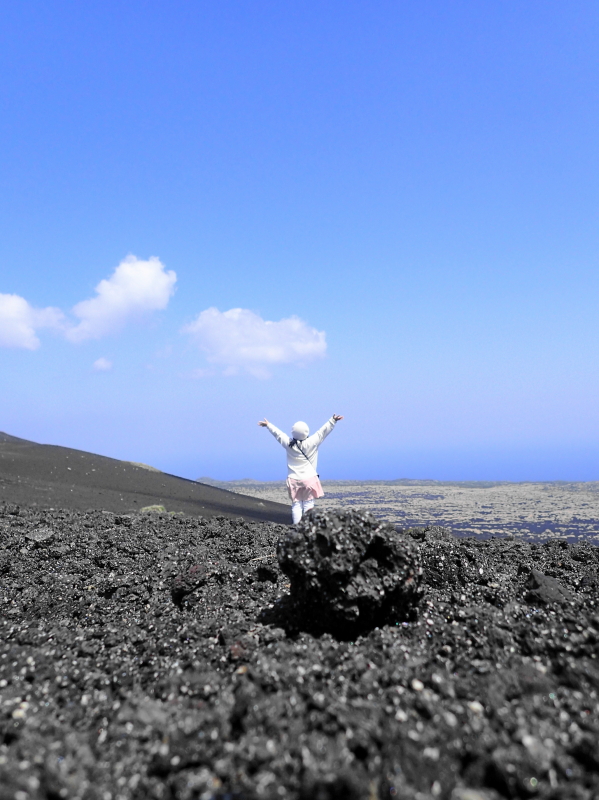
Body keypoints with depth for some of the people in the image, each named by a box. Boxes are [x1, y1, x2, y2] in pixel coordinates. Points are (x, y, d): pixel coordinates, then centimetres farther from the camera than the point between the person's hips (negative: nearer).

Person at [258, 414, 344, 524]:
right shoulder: (311, 443, -12)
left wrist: (268, 424, 27)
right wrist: (333, 420, -3)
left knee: (296, 505, 7)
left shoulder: (288, 444, -3)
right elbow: (323, 431, -8)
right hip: (309, 479, -3)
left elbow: (277, 433, 12)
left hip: (293, 480, 3)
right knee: (308, 504, 1)